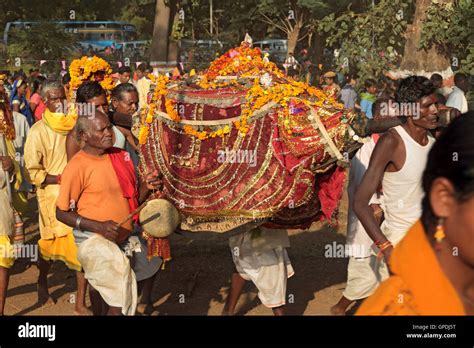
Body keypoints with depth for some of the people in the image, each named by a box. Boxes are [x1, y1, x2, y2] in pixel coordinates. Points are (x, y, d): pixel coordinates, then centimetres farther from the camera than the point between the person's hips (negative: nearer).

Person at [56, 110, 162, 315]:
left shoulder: (120, 157, 4)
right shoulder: (77, 166, -14)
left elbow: (134, 200, 12)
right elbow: (62, 212, -11)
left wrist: (147, 186, -9)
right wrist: (99, 226, -21)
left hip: (124, 237, 7)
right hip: (94, 240, -7)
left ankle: (145, 302, 46)